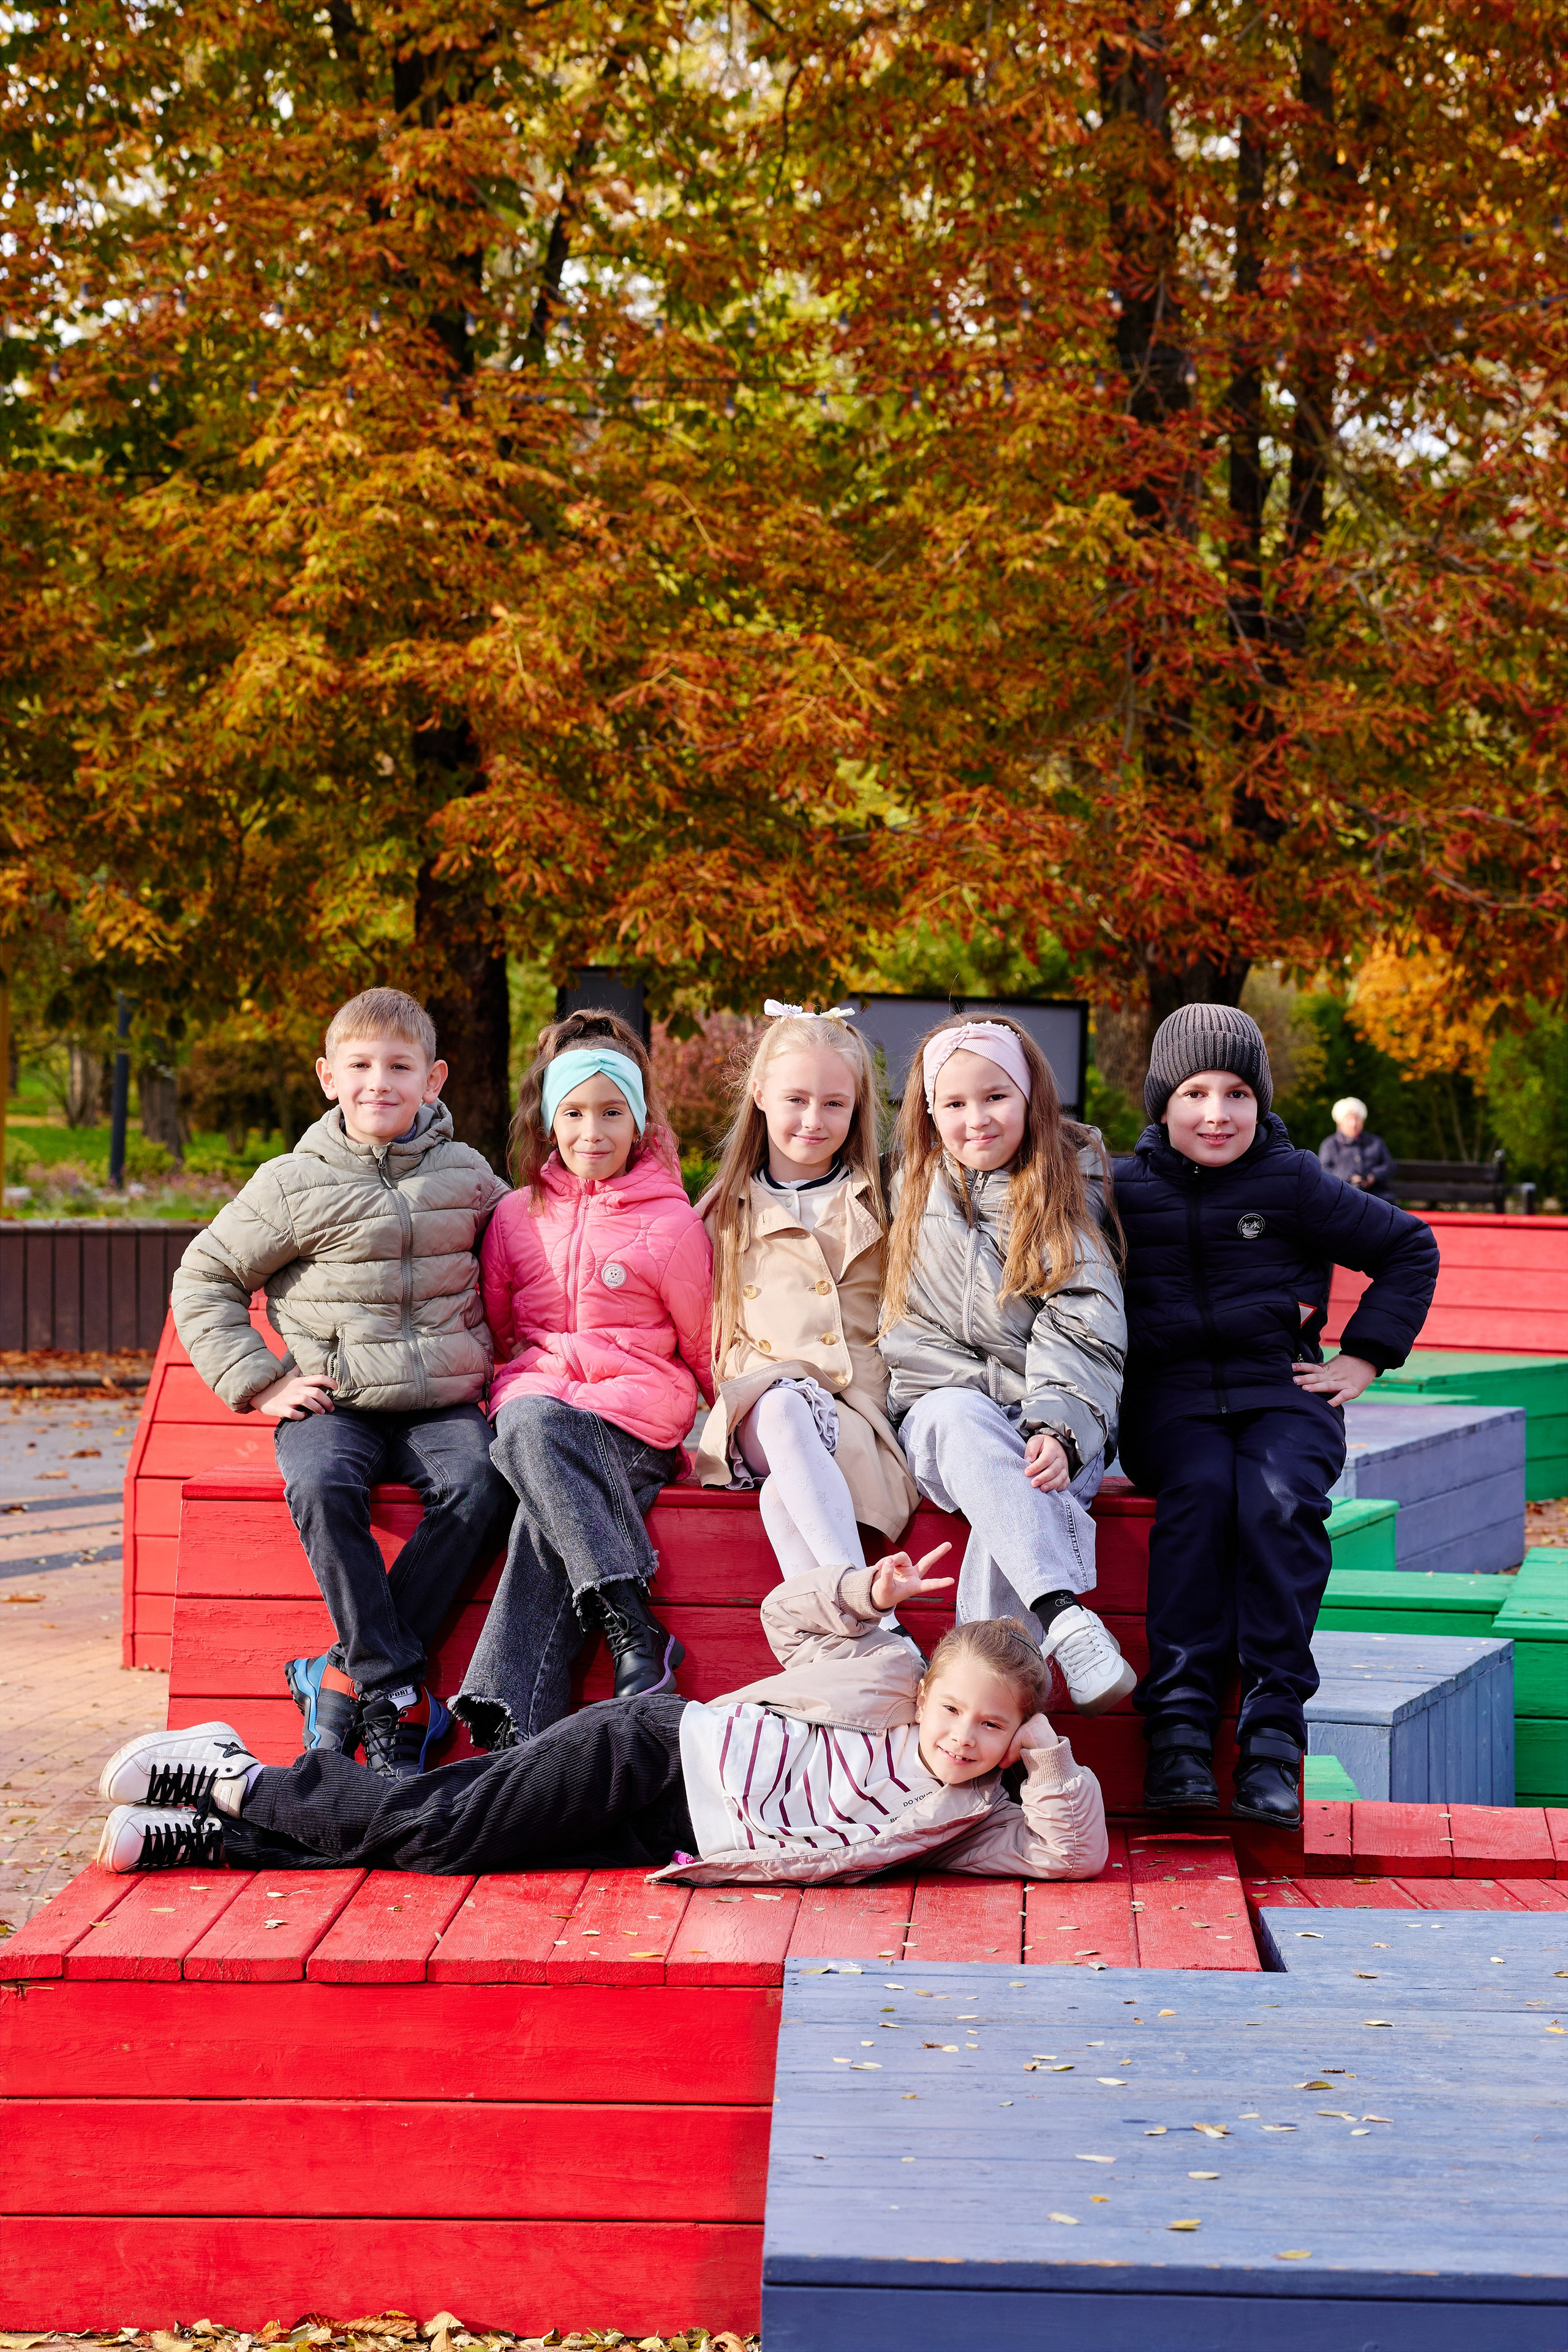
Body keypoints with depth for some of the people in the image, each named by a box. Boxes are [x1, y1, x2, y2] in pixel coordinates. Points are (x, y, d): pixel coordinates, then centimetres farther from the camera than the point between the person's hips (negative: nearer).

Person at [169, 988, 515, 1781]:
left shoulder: (466, 1175, 10)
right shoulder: (292, 1186, 2)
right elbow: (203, 1282, 8)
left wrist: (491, 1357, 16)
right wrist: (260, 1383, 0)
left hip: (441, 1402, 2)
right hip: (334, 1403, -2)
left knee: (479, 1485, -29)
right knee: (324, 1487, -34)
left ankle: (350, 1678, -23)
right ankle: (397, 1693, -29)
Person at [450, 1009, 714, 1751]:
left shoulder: (670, 1223, 7)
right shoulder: (517, 1217, 17)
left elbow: (704, 1346, 14)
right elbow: (494, 1328, 27)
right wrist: (514, 1393, 15)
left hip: (635, 1413, -2)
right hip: (534, 1392, 2)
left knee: (550, 1514, -35)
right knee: (531, 1429, -38)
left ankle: (512, 1724, -37)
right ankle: (633, 1633, -44)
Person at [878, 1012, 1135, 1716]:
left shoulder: (1067, 1196, 4)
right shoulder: (916, 1197, 13)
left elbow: (1083, 1331, -8)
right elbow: (906, 1334, 13)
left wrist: (1057, 1427, -23)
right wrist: (980, 1393, -1)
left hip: (1056, 1424, -1)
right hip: (941, 1413, 1)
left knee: (1006, 1508, -35)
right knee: (961, 1416, -36)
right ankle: (1063, 1620, -51)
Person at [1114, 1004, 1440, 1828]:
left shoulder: (1294, 1184, 7)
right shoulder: (1125, 1188, 9)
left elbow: (1410, 1249, 16)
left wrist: (1363, 1358, 9)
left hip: (1282, 1394, 0)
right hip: (1170, 1398, 0)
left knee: (1277, 1499, -32)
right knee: (1198, 1491, -33)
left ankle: (1273, 1728, -33)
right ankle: (1179, 1719, -37)